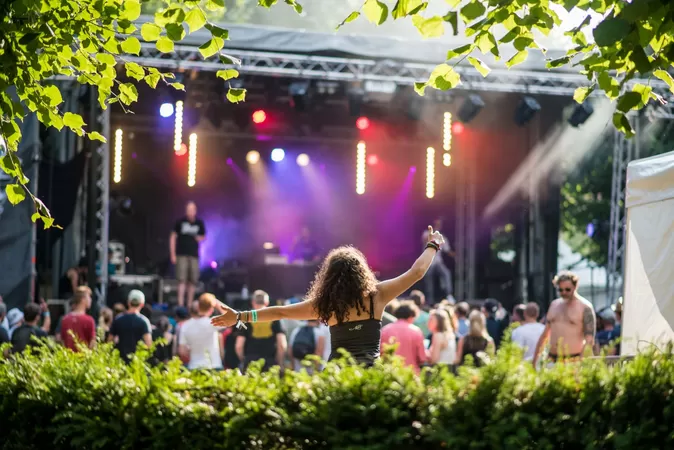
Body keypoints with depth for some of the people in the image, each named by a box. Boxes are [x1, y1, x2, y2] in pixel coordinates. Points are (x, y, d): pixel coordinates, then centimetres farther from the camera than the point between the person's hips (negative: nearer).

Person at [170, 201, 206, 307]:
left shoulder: (199, 223, 7)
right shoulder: (180, 222, -1)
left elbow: (203, 236, 22)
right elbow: (173, 237, 3)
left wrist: (200, 238, -4)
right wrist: (173, 254, -1)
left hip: (194, 255, 3)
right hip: (181, 255, -3)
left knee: (192, 281, 4)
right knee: (182, 279, -11)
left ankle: (189, 305, 13)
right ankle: (180, 304, -14)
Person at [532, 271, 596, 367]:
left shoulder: (585, 307, -2)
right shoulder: (554, 305, 16)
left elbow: (589, 340, -9)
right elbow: (545, 334, 22)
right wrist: (535, 358, 18)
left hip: (573, 361, -5)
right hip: (552, 361, 5)